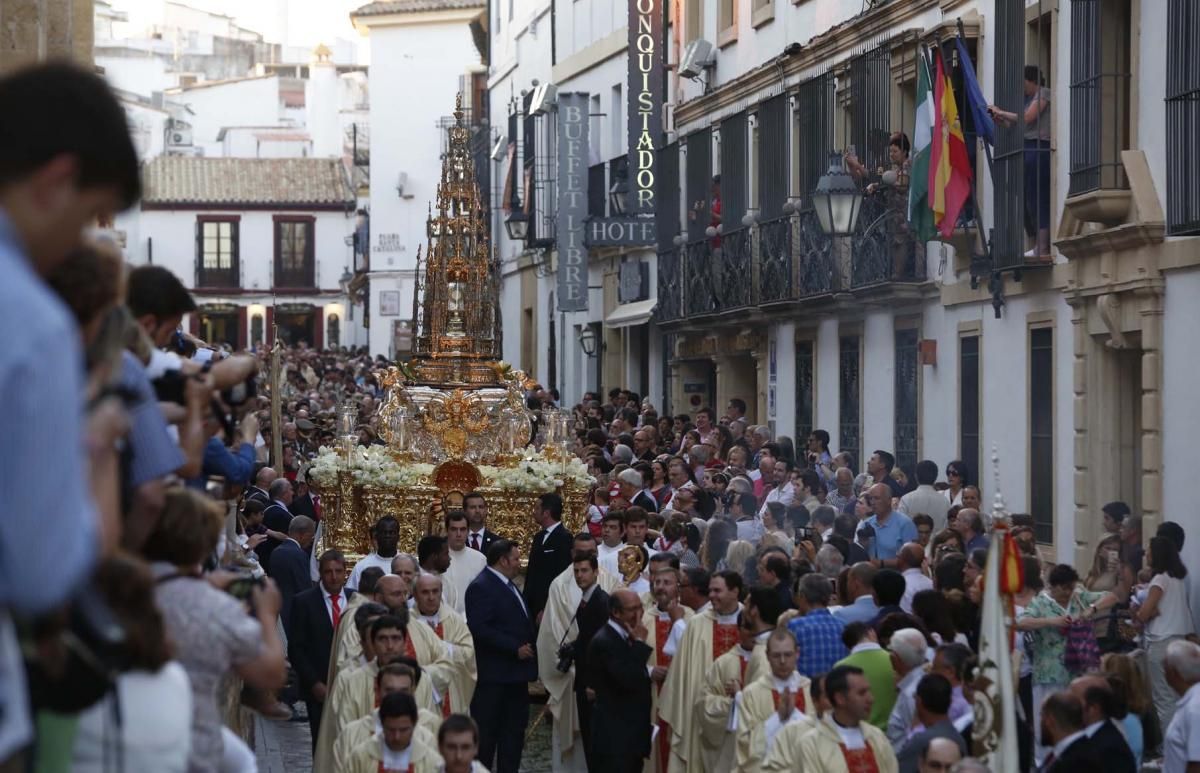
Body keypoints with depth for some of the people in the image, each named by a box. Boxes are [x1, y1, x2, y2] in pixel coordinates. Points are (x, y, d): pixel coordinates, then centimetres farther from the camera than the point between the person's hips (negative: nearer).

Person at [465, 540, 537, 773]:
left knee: (514, 730, 13)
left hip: (515, 674, 10)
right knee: (486, 732, -3)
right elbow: (479, 629, -23)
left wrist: (526, 646, 7)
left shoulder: (507, 585, 16)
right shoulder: (481, 587, -14)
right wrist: (515, 648, -21)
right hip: (493, 675, -10)